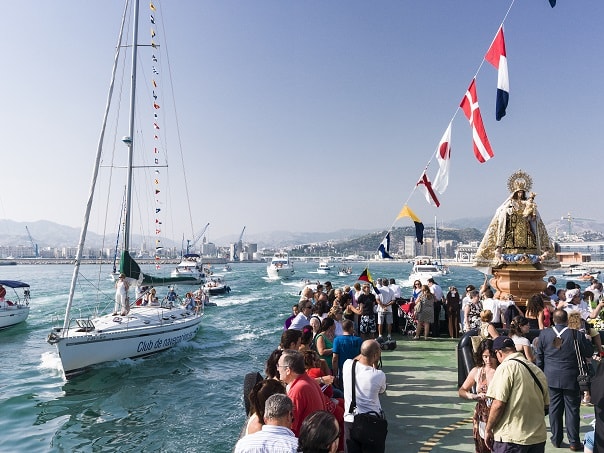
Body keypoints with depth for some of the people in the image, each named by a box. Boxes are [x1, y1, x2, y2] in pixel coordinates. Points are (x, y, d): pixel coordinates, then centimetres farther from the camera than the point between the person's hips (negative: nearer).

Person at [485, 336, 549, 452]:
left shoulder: (505, 368, -14)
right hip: (539, 437, 7)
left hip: (511, 439, -7)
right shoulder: (538, 370, 7)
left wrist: (488, 430, -8)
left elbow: (498, 404, -18)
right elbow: (545, 405, 13)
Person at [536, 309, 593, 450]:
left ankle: (556, 439, 20)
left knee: (554, 408, 11)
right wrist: (585, 339, 16)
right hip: (571, 379, -2)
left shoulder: (544, 334, -5)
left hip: (551, 379, 2)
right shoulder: (577, 335, -14)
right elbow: (589, 352, -1)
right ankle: (574, 442, 13)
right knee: (572, 409, 7)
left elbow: (539, 358, 2)